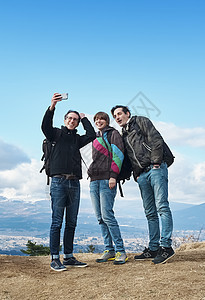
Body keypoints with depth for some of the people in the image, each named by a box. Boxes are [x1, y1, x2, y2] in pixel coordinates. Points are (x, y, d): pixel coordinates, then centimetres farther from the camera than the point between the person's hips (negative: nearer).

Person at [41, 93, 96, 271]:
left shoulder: (77, 139, 21)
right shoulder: (57, 134, 10)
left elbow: (92, 135, 5)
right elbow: (45, 126, -10)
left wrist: (84, 118, 15)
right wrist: (52, 106, -23)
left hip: (74, 183, 5)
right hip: (59, 181, -5)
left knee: (71, 223, 7)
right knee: (57, 222, -6)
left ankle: (69, 257, 15)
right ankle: (55, 259, 0)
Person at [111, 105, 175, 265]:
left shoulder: (141, 121, 8)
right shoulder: (124, 135, 25)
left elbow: (156, 139, -4)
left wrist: (156, 162, -11)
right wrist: (136, 175, 10)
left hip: (156, 169, -7)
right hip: (142, 175, 7)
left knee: (162, 207, -13)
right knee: (150, 213, 6)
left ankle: (166, 246, -12)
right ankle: (153, 248, 10)